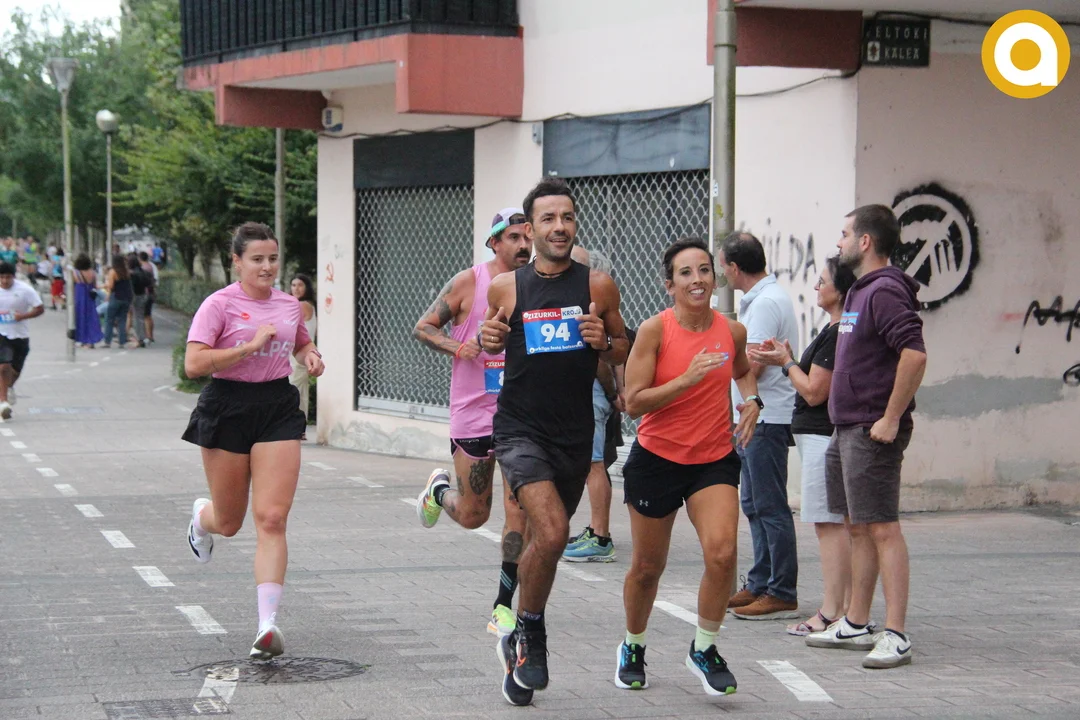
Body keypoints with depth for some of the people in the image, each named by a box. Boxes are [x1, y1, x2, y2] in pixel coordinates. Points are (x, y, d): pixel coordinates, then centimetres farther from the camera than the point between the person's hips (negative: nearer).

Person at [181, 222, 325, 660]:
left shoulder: (290, 305, 9)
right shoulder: (220, 304, -8)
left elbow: (302, 343, 31)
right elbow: (193, 364, -17)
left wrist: (312, 356, 8)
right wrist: (250, 346, -21)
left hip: (279, 410, 3)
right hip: (227, 409, -3)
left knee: (271, 519, -11)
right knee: (229, 522, 10)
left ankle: (268, 624, -15)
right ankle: (201, 516, 50)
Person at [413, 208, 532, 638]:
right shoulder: (468, 283, -4)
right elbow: (423, 328, 0)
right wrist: (458, 347, -16)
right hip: (473, 412, -2)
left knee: (519, 511, -7)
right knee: (472, 516, 6)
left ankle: (504, 608, 2)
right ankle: (439, 489, 41)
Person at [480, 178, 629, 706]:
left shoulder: (598, 286, -1)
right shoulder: (505, 287, -1)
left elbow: (623, 351, 10)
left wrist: (604, 342, -13)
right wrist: (488, 339, -8)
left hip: (575, 437, 3)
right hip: (520, 430, -3)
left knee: (543, 541, 15)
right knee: (552, 532, -23)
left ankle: (518, 642, 36)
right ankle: (530, 631, -1)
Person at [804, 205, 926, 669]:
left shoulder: (885, 291, -16)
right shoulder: (860, 291, 17)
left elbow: (915, 355, -26)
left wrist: (891, 419, -24)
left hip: (872, 432, -11)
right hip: (846, 430, 11)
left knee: (882, 529, -11)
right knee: (857, 528, 15)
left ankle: (895, 636, -11)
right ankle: (855, 625, 22)